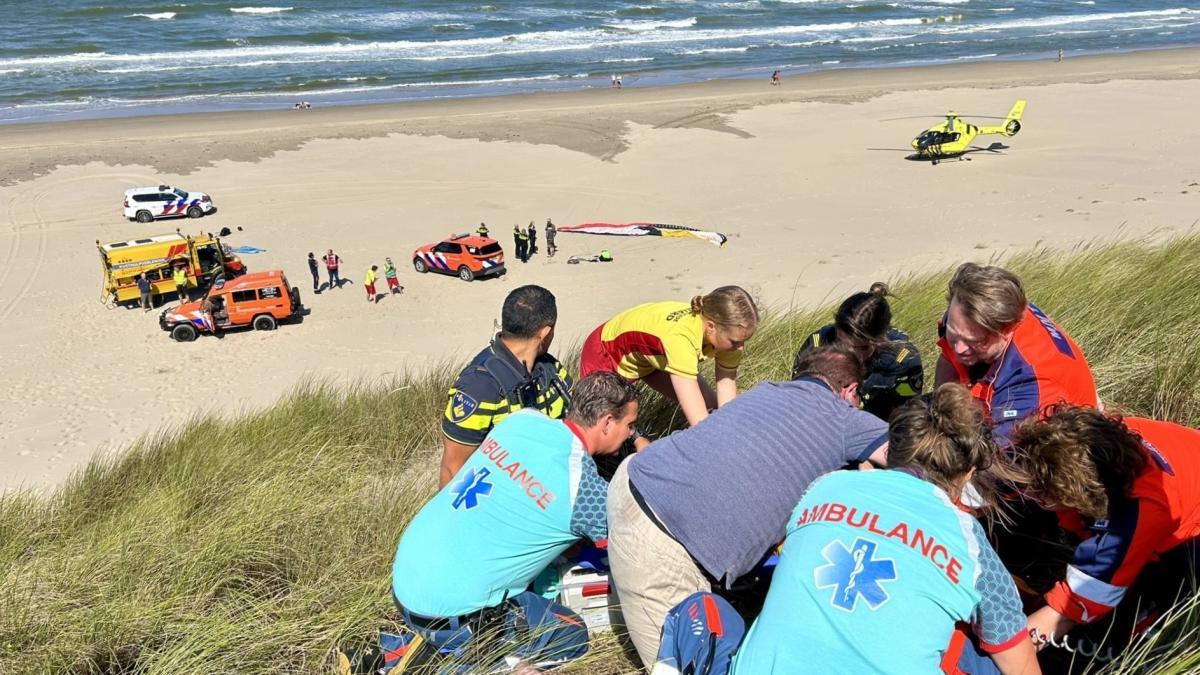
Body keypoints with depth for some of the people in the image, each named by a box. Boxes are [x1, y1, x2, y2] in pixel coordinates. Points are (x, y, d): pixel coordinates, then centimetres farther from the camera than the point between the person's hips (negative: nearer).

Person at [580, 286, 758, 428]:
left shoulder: (726, 331, -26)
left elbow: (728, 401, -20)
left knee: (714, 409, -3)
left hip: (653, 356, 6)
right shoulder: (680, 337, -46)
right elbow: (699, 421, -47)